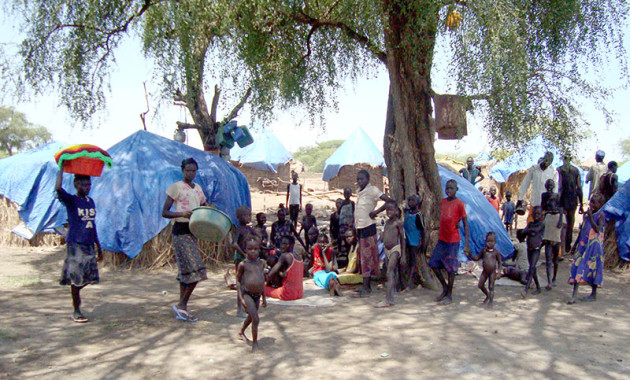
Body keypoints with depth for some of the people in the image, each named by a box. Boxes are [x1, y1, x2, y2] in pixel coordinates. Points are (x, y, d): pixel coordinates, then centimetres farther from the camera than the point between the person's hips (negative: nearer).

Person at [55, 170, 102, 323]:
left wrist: (99, 247, 20)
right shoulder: (71, 200, -6)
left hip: (89, 246, 6)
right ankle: (76, 311, 12)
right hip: (75, 245, -6)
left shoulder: (91, 201, 12)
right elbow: (58, 188, -29)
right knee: (76, 278, -1)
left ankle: (75, 294, 35)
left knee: (89, 277, 7)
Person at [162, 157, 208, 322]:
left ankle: (182, 308, 15)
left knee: (186, 271, 9)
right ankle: (181, 305, -1)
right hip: (181, 231, -7)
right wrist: (182, 213, -24)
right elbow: (164, 212, -8)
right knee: (195, 270, -14)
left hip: (193, 231, 7)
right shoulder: (176, 187, -5)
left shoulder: (198, 188, 16)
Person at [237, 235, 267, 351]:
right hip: (247, 294, -6)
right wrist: (240, 297, -10)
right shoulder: (243, 264, -8)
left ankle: (241, 332, 48)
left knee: (251, 317, 22)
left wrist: (264, 297, 17)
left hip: (257, 295, 6)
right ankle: (255, 343, 2)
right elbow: (238, 280, -4)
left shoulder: (262, 263, 5)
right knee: (255, 319, -13)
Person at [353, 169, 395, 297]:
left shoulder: (372, 190, -10)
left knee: (366, 258, -8)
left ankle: (365, 289, -7)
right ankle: (368, 286, 19)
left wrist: (376, 212, -19)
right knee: (362, 257, 11)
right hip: (360, 228, 9)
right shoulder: (359, 192, 14)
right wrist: (355, 225, 12)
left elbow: (390, 201, -18)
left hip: (368, 227, -8)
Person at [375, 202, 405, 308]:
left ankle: (387, 300, -19)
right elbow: (382, 238, 19)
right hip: (387, 249, 7)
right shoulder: (387, 222, 15)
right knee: (393, 273, 11)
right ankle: (391, 297, 15)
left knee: (390, 272, -15)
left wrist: (403, 254, -7)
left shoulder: (398, 222, -6)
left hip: (395, 249, -7)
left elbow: (402, 238, -6)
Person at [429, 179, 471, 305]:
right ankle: (445, 287, 25)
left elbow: (466, 225, -11)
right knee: (433, 263, 6)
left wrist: (467, 244, -16)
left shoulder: (459, 204, -12)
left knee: (450, 268, 1)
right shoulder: (442, 202, 7)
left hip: (453, 240, -6)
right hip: (442, 239, 6)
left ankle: (449, 296, 13)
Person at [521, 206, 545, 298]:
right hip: (529, 249, 6)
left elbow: (536, 230, -17)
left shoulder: (541, 224, -3)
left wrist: (529, 230, -4)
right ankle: (538, 288, 29)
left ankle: (526, 290, -22)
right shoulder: (530, 223, 10)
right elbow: (524, 231, -2)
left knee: (532, 268, -16)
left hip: (536, 249, -6)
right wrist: (531, 232, -17)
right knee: (532, 269, 14)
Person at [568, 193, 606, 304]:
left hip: (594, 246, -6)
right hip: (584, 245, 6)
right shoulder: (588, 214, 12)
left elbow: (597, 229, -20)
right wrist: (576, 243, 19)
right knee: (578, 267, -2)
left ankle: (593, 295, 18)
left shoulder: (601, 215, -6)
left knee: (592, 268, 2)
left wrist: (590, 217, -20)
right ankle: (574, 295, -4)